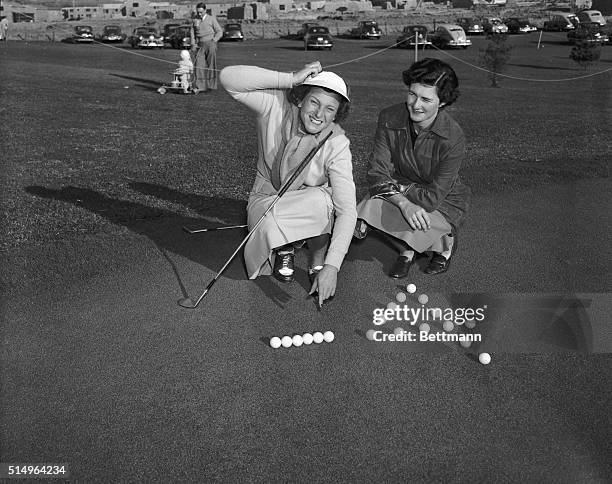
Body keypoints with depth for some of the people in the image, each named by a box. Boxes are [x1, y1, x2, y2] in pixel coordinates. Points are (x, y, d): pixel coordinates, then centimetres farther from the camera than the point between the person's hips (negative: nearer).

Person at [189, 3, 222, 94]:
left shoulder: (211, 19, 3)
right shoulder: (195, 20, 12)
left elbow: (219, 32, 4)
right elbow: (192, 32, 19)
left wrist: (213, 41, -8)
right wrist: (193, 44, 7)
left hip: (210, 44, -3)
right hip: (200, 45, 3)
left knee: (211, 65, -5)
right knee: (199, 65, -6)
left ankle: (211, 85, 1)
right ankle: (199, 86, -9)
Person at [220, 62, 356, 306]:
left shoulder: (336, 144, -23)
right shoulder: (276, 106, -19)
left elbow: (347, 209, -29)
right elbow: (228, 78, -32)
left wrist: (332, 266, -39)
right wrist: (291, 79, -37)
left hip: (310, 208, -1)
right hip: (267, 197, 1)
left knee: (321, 200, -37)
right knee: (269, 228, -34)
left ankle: (318, 263, -8)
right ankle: (284, 248, 6)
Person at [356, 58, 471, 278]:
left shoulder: (453, 138, -27)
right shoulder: (389, 119, -17)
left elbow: (432, 198, -24)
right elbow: (377, 174, -18)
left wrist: (395, 187, -20)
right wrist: (404, 203, -34)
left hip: (443, 202, -3)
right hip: (401, 193, 3)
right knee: (366, 210, -26)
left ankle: (445, 244, 9)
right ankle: (406, 250, 7)